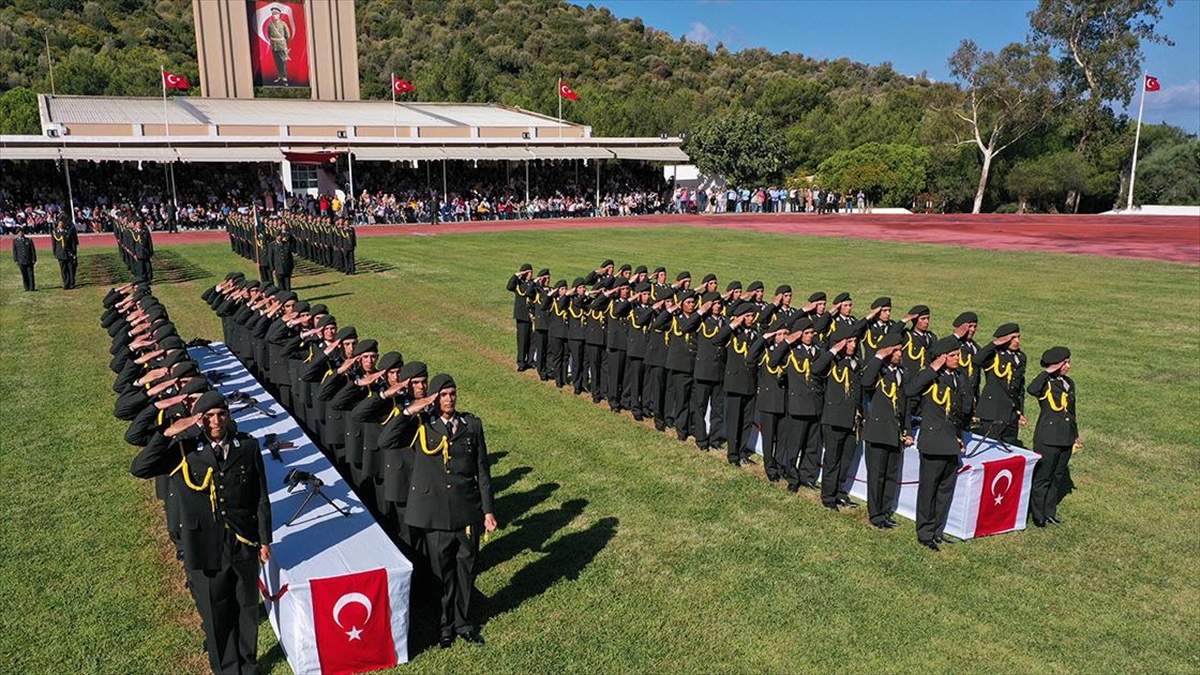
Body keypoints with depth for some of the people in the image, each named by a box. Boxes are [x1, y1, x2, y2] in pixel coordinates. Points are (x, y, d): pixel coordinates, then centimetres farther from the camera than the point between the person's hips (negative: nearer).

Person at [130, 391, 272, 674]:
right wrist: (167, 434, -24)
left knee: (247, 609, 16)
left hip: (244, 544, 1)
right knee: (215, 615, 15)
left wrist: (264, 540, 2)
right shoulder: (186, 449, -7)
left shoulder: (248, 446, -5)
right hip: (206, 550, -1)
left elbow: (261, 498, 0)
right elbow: (139, 469, -16)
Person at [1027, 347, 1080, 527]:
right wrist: (1047, 372, -27)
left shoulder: (1069, 383, 12)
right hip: (1047, 439, -7)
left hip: (1065, 438, 7)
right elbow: (1031, 390, -37)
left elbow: (1072, 412, 20)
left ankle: (1050, 511, 28)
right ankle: (1038, 515, 11)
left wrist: (1076, 436, 22)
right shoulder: (1045, 383, -11)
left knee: (1058, 477, 15)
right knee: (1042, 477, 0)